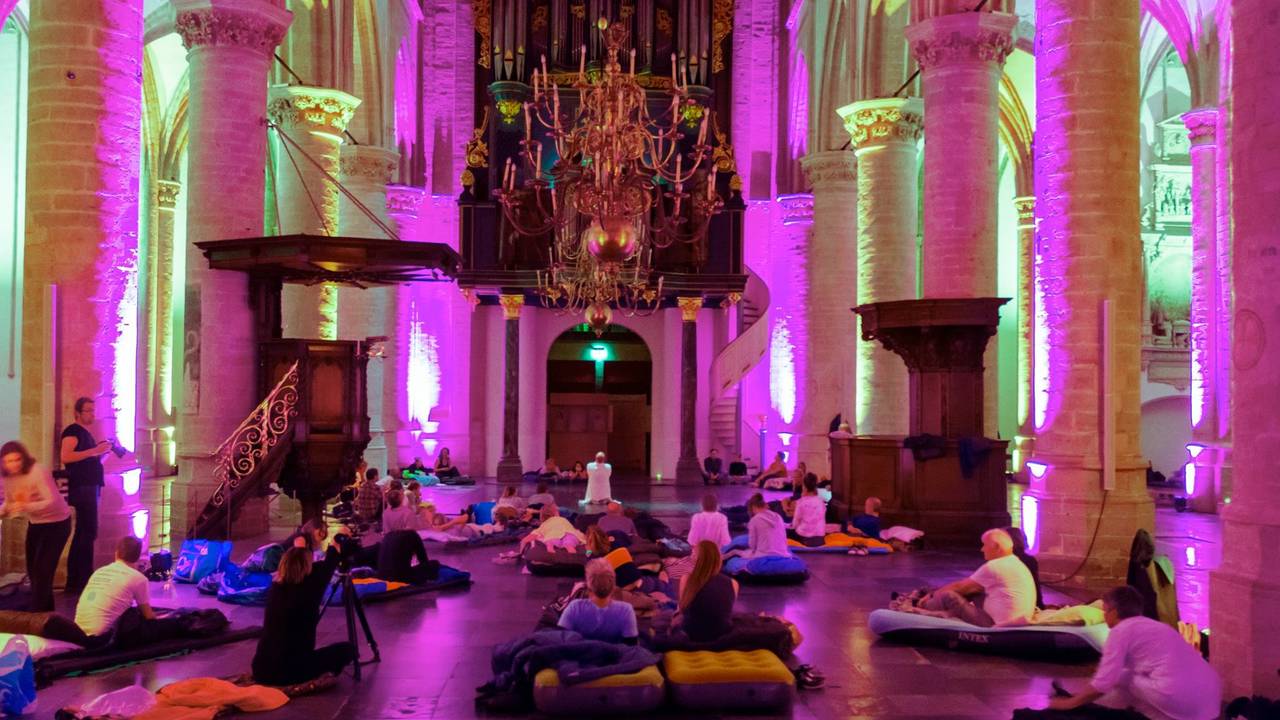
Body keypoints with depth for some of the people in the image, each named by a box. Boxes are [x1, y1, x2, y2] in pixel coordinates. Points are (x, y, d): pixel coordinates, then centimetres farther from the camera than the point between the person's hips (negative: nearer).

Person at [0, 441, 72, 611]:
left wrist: (26, 507, -45)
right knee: (33, 570, 13)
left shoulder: (38, 472, -26)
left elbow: (53, 501, -32)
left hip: (57, 523, -8)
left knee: (42, 571, -11)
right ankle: (45, 612, 27)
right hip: (35, 524, 8)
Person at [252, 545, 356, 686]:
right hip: (290, 672, -6)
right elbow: (326, 568, 7)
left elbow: (291, 562, 23)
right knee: (348, 649, 8)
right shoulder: (307, 590, -13)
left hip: (261, 670, 6)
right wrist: (334, 548, 26)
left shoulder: (274, 588, 1)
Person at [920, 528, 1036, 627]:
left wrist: (933, 595, 10)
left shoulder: (994, 566, -14)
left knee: (947, 596, -5)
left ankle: (923, 607, 22)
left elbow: (961, 586, -4)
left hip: (996, 624, -10)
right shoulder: (1016, 564, 16)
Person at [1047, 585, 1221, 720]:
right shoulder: (1155, 626, 25)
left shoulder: (1121, 630, 1)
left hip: (1179, 701, -7)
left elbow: (1104, 683, -4)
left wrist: (1070, 703, 9)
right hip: (1209, 699, 7)